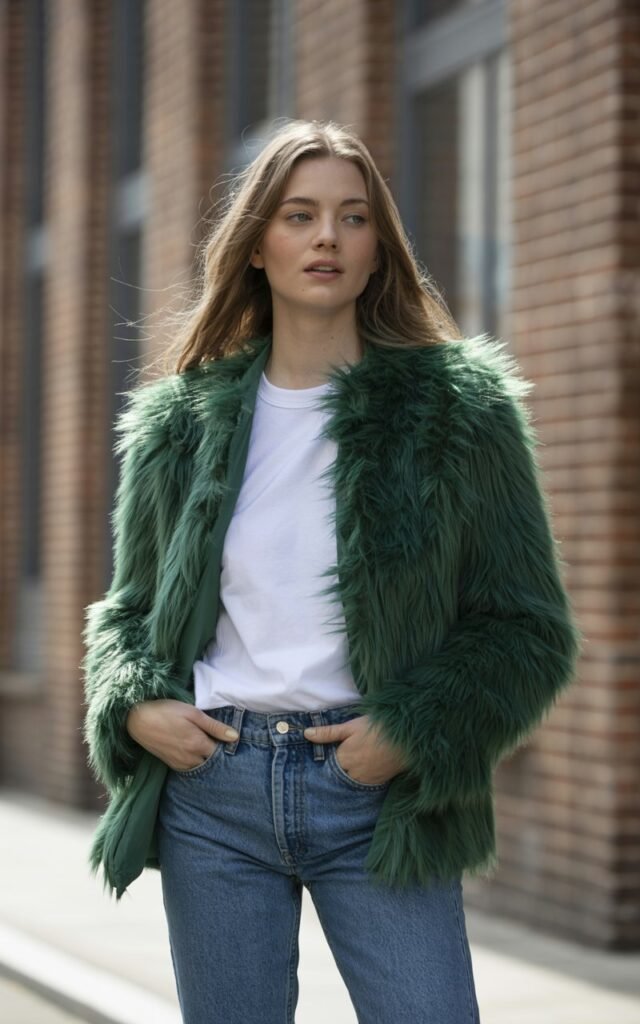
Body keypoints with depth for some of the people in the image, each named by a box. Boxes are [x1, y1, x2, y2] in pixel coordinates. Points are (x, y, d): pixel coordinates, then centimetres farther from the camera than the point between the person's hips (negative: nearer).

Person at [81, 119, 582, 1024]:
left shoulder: (461, 411, 1)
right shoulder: (180, 421, 9)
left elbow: (532, 631, 2)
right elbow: (127, 609, 19)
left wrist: (414, 732, -11)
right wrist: (133, 706, -2)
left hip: (380, 795, -2)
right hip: (211, 791, 2)